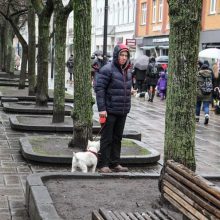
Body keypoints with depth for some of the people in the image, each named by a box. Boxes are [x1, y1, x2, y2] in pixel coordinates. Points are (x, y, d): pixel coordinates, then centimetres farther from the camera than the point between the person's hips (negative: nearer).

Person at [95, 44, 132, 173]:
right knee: (107, 138, 0)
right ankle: (104, 165, 7)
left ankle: (115, 164, 21)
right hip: (109, 111, -7)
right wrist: (102, 108, -19)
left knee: (117, 138, 13)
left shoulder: (128, 72, 13)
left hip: (122, 112, 7)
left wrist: (127, 108, 16)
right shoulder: (107, 70, -11)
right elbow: (99, 88, -14)